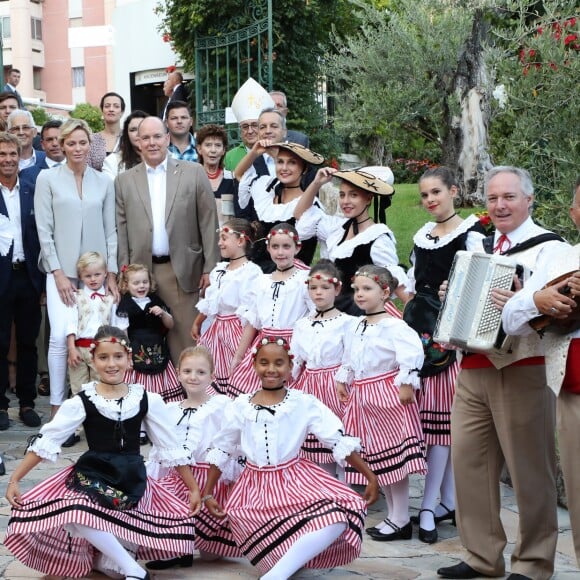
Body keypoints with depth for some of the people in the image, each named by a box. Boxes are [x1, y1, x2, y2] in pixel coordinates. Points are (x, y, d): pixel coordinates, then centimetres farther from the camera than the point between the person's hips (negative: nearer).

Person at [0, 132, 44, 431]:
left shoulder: (33, 191, 6)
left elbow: (42, 234, 6)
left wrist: (43, 276, 0)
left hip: (28, 275, 3)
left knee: (28, 343, 9)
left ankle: (27, 403, 19)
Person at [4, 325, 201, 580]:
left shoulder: (147, 400, -2)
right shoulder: (82, 401, -5)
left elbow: (172, 447, 3)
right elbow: (46, 442, -5)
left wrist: (194, 488, 3)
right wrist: (14, 479, -11)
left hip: (133, 480, 3)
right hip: (93, 476, -2)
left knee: (179, 517, -13)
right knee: (75, 515, -34)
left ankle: (107, 559, 0)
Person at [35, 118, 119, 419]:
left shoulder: (104, 182, 9)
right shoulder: (47, 178, 1)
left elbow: (110, 231, 10)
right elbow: (44, 229, -2)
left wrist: (111, 273, 4)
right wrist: (58, 273, -7)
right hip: (62, 270, -3)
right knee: (60, 336, -12)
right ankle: (57, 408, -4)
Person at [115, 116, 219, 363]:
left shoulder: (194, 173, 4)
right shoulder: (124, 180, 9)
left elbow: (208, 222, 2)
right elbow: (120, 230, 7)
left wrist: (210, 268, -2)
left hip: (182, 271, -1)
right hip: (141, 271, 1)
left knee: (184, 340, -1)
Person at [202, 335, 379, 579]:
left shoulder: (304, 403, -6)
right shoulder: (240, 407, 0)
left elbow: (341, 441, -7)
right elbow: (221, 451, 11)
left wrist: (370, 477, -10)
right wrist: (207, 493, 11)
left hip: (296, 481, -1)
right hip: (256, 487, 1)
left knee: (339, 518, -27)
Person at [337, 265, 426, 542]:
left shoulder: (393, 326, -14)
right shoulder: (354, 327, 12)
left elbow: (412, 353, -25)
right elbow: (348, 359, 23)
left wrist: (406, 384, -25)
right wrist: (342, 381, 18)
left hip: (387, 394, -8)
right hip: (362, 396, 9)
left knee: (393, 455, -3)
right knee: (375, 457, 12)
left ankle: (401, 520, 6)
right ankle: (393, 515, 23)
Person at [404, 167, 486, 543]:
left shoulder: (471, 232, -4)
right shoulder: (422, 234, 16)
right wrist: (409, 317, 17)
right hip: (418, 324, 7)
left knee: (440, 413, -6)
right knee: (434, 413, 7)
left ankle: (430, 505, -2)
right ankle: (449, 501, 15)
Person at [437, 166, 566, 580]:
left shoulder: (547, 247, -6)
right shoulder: (483, 245, 17)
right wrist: (451, 296, 11)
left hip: (521, 371, -7)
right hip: (473, 368, 7)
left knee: (530, 469, 2)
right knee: (469, 460, 8)